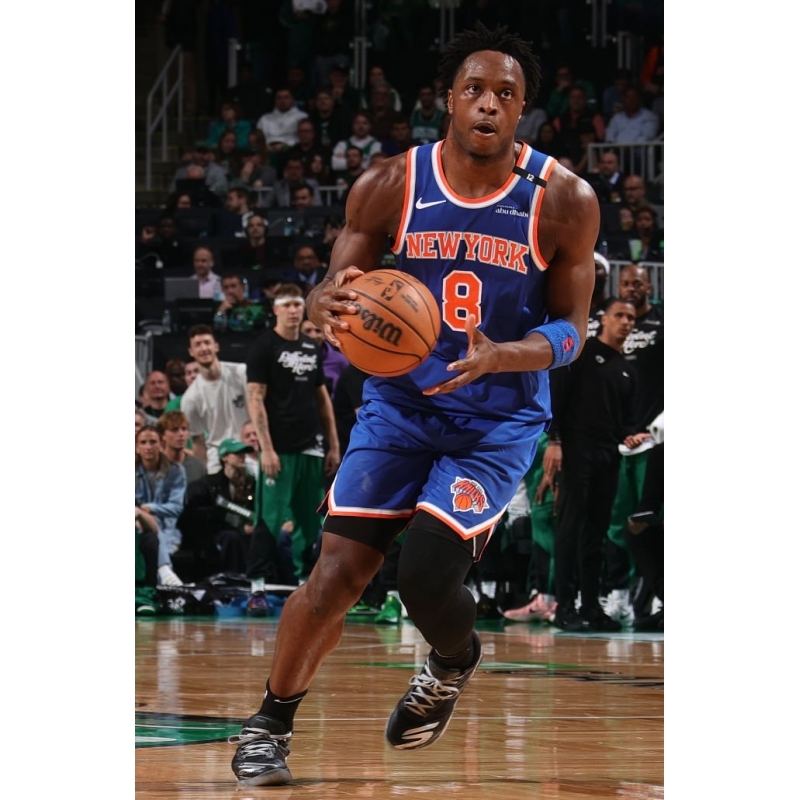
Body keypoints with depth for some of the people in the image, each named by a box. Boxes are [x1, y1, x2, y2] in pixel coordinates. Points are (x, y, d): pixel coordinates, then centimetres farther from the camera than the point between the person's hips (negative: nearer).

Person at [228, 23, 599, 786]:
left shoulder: (562, 200, -10)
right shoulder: (390, 186, -7)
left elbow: (570, 328, -5)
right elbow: (330, 287, -1)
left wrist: (497, 357, -26)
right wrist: (331, 305, -27)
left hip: (499, 422, -1)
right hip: (400, 404, 1)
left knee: (425, 573, -16)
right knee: (338, 572, -9)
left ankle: (454, 660, 20)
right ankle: (270, 722, 11)